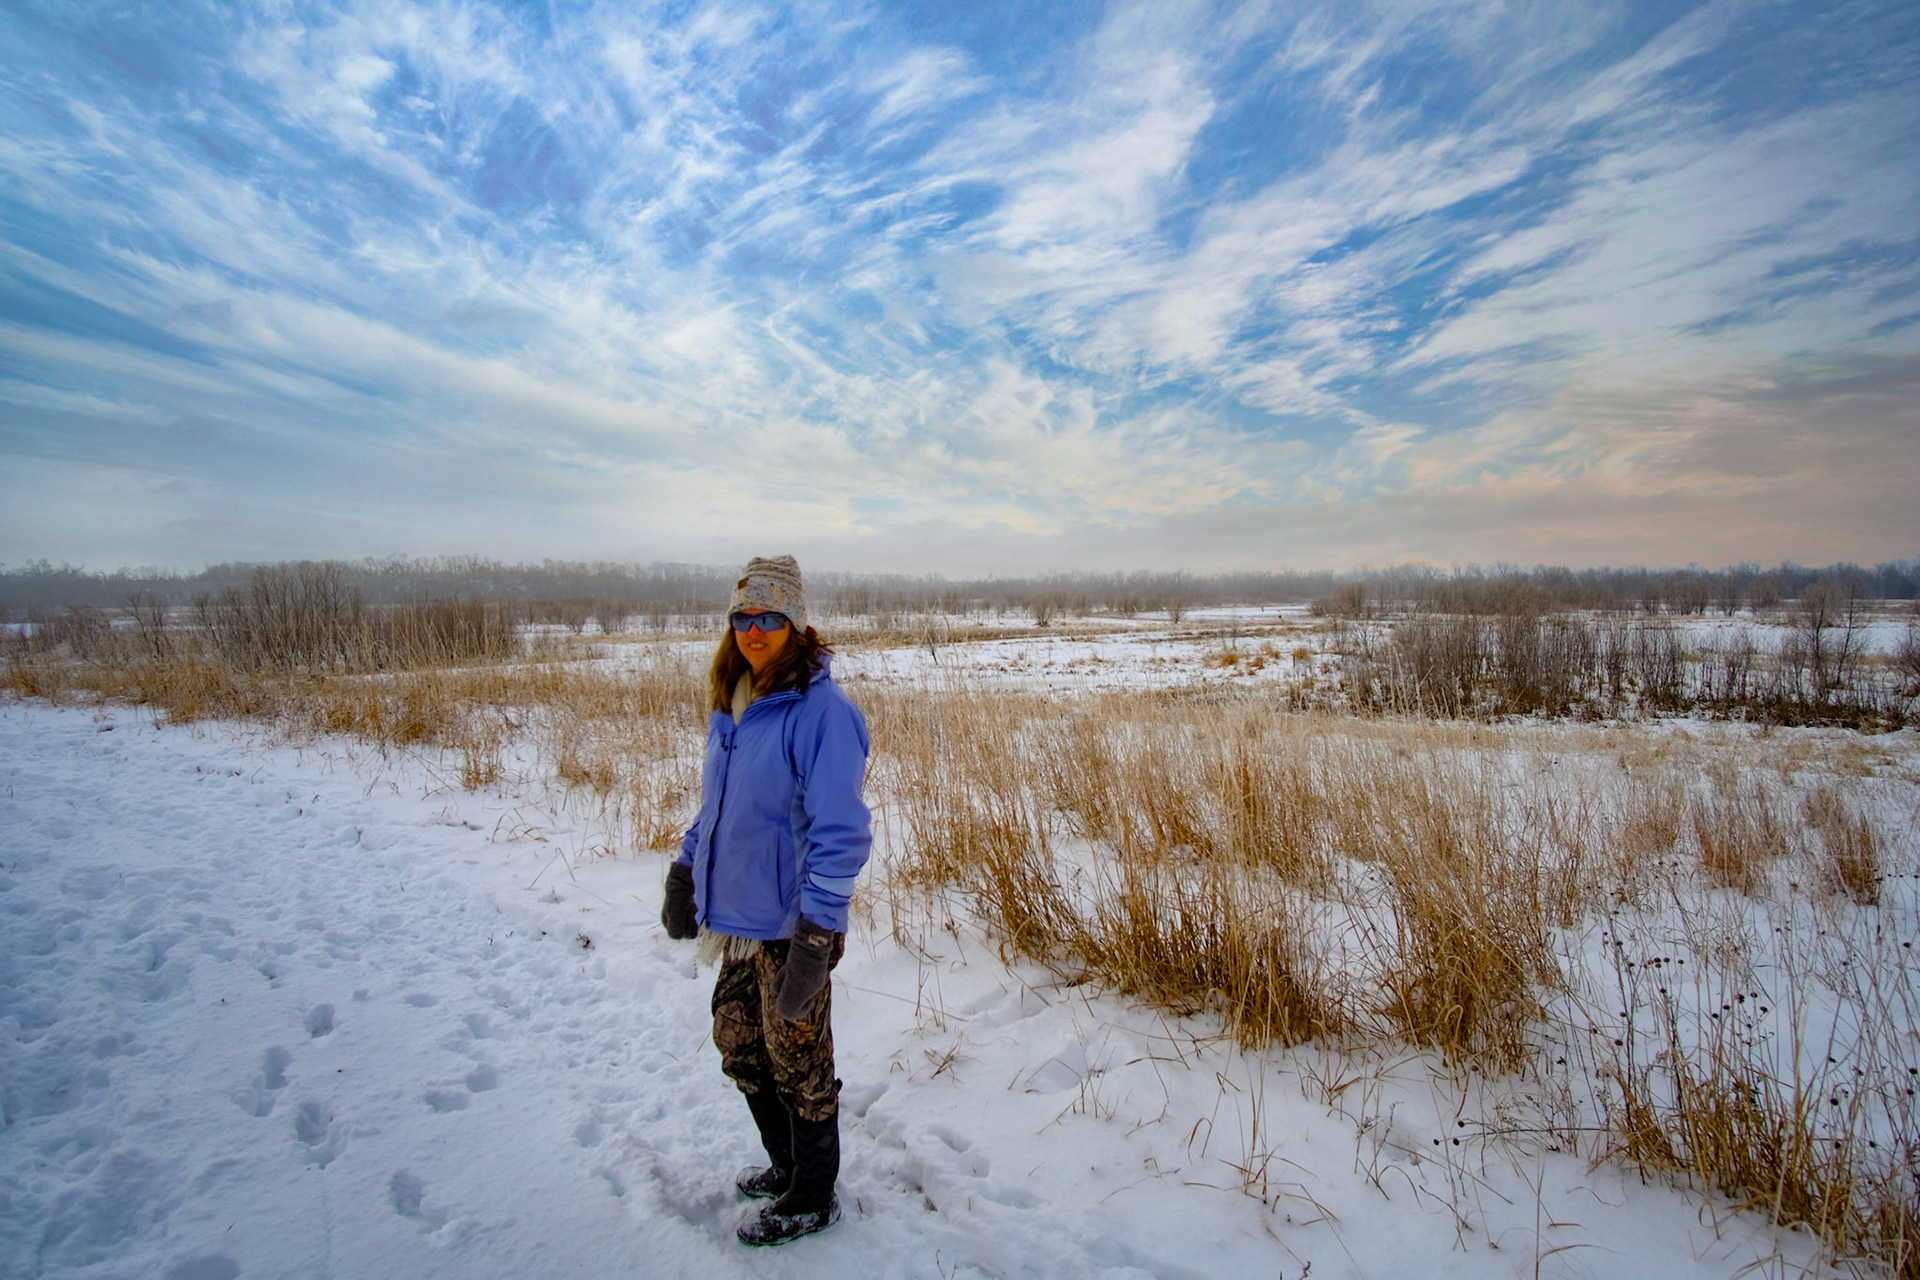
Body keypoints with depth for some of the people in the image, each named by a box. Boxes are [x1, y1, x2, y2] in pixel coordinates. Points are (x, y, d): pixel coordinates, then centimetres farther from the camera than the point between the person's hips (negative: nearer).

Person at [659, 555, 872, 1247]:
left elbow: (840, 832, -23)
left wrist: (815, 937, -26)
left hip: (790, 925, -8)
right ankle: (787, 1166, 45)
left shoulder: (820, 710, -20)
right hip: (737, 918, 8)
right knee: (739, 1048, 22)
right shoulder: (731, 707, 7)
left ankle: (811, 1200, 34)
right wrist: (684, 872, 15)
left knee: (799, 1067, 10)